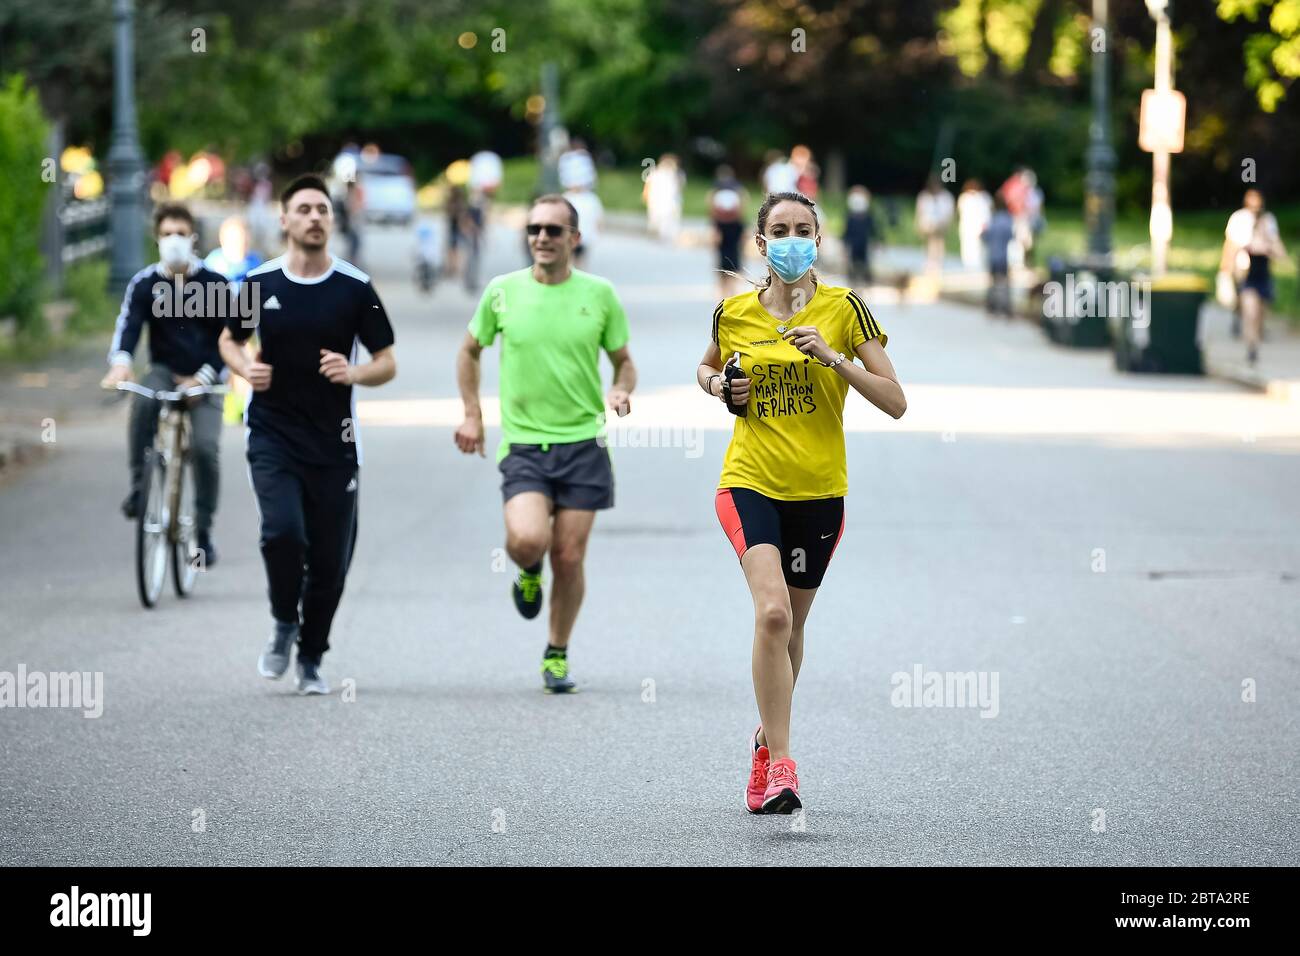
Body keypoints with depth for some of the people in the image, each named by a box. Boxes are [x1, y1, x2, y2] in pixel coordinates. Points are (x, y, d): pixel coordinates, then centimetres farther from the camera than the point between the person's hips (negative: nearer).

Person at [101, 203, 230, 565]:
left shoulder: (215, 284, -4)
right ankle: (138, 485, -23)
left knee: (205, 446, -19)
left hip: (204, 378, -1)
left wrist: (203, 377, -16)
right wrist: (120, 363, -35)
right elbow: (128, 325, -14)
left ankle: (203, 528, -1)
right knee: (144, 399, -35)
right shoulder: (144, 284, -1)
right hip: (164, 371, 1)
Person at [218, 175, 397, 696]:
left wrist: (353, 373, -17)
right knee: (283, 532, -21)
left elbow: (387, 364, 4)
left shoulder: (356, 288, -1)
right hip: (272, 433, -1)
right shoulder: (259, 283, 2)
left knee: (330, 558, 3)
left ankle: (311, 661, 22)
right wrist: (246, 368, -4)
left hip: (333, 442, 1)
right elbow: (229, 340, 18)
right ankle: (284, 624, 7)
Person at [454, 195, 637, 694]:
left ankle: (557, 655, 21)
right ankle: (529, 573, 16)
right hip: (522, 443, -1)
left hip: (583, 442, 1)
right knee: (526, 539, -23)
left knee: (568, 557, 1)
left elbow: (623, 360, 12)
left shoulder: (599, 295, 1)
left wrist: (621, 392, -9)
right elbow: (470, 351, 17)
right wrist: (472, 415, 10)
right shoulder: (502, 291, 1)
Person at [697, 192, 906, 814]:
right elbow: (706, 368, 25)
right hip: (750, 482, -1)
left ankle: (767, 739, 41)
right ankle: (780, 767, -23)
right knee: (773, 611, -23)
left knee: (791, 625, 15)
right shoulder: (733, 313, 3)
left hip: (819, 490, 1)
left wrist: (832, 357, -19)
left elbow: (895, 402, -7)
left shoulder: (844, 309, -3)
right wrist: (718, 386, 2)